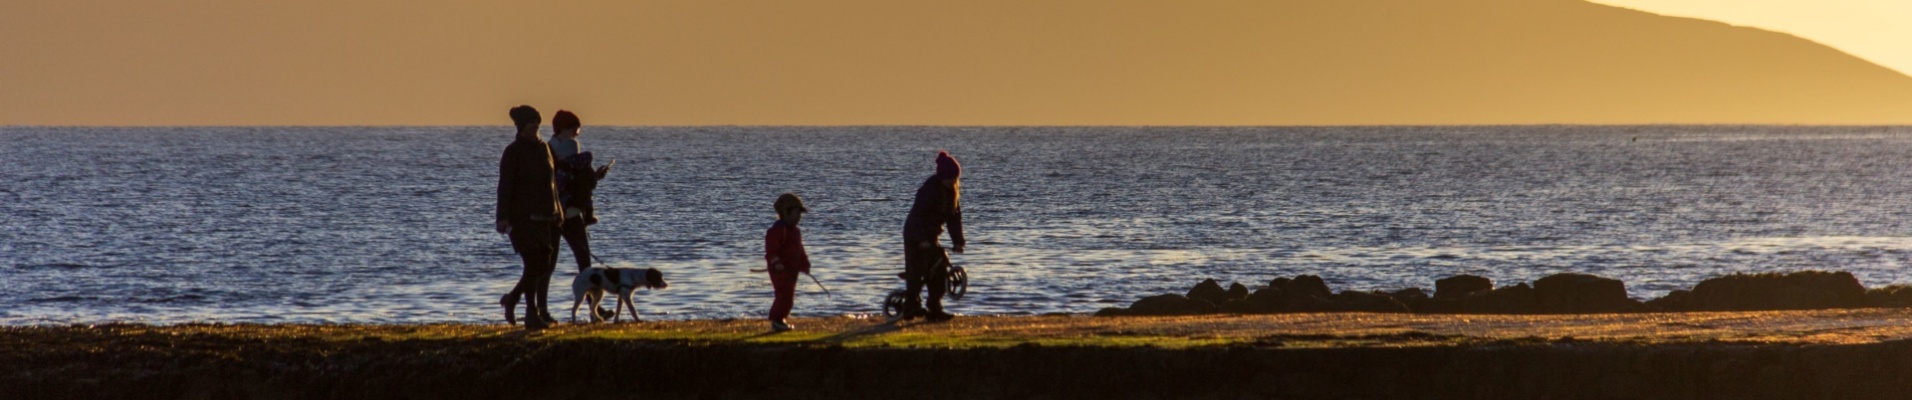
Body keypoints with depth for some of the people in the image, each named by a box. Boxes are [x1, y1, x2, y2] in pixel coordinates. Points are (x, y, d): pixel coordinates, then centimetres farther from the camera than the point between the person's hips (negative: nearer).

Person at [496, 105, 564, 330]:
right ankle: (532, 313, -3)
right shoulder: (513, 152, -7)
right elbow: (505, 186, -12)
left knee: (546, 264, 7)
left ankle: (512, 299, 25)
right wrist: (503, 217, -20)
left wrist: (558, 211, 19)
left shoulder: (543, 147, 13)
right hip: (524, 217, -7)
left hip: (546, 216, 7)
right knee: (534, 264, -10)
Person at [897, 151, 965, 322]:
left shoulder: (952, 190, 1)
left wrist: (958, 242, -3)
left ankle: (935, 310, 6)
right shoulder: (929, 190, -23)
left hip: (931, 235, 8)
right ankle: (912, 306, -8)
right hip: (916, 237, -8)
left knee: (939, 269, 2)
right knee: (916, 271, -12)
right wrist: (922, 240, -33)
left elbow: (955, 217, 5)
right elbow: (916, 215, -25)